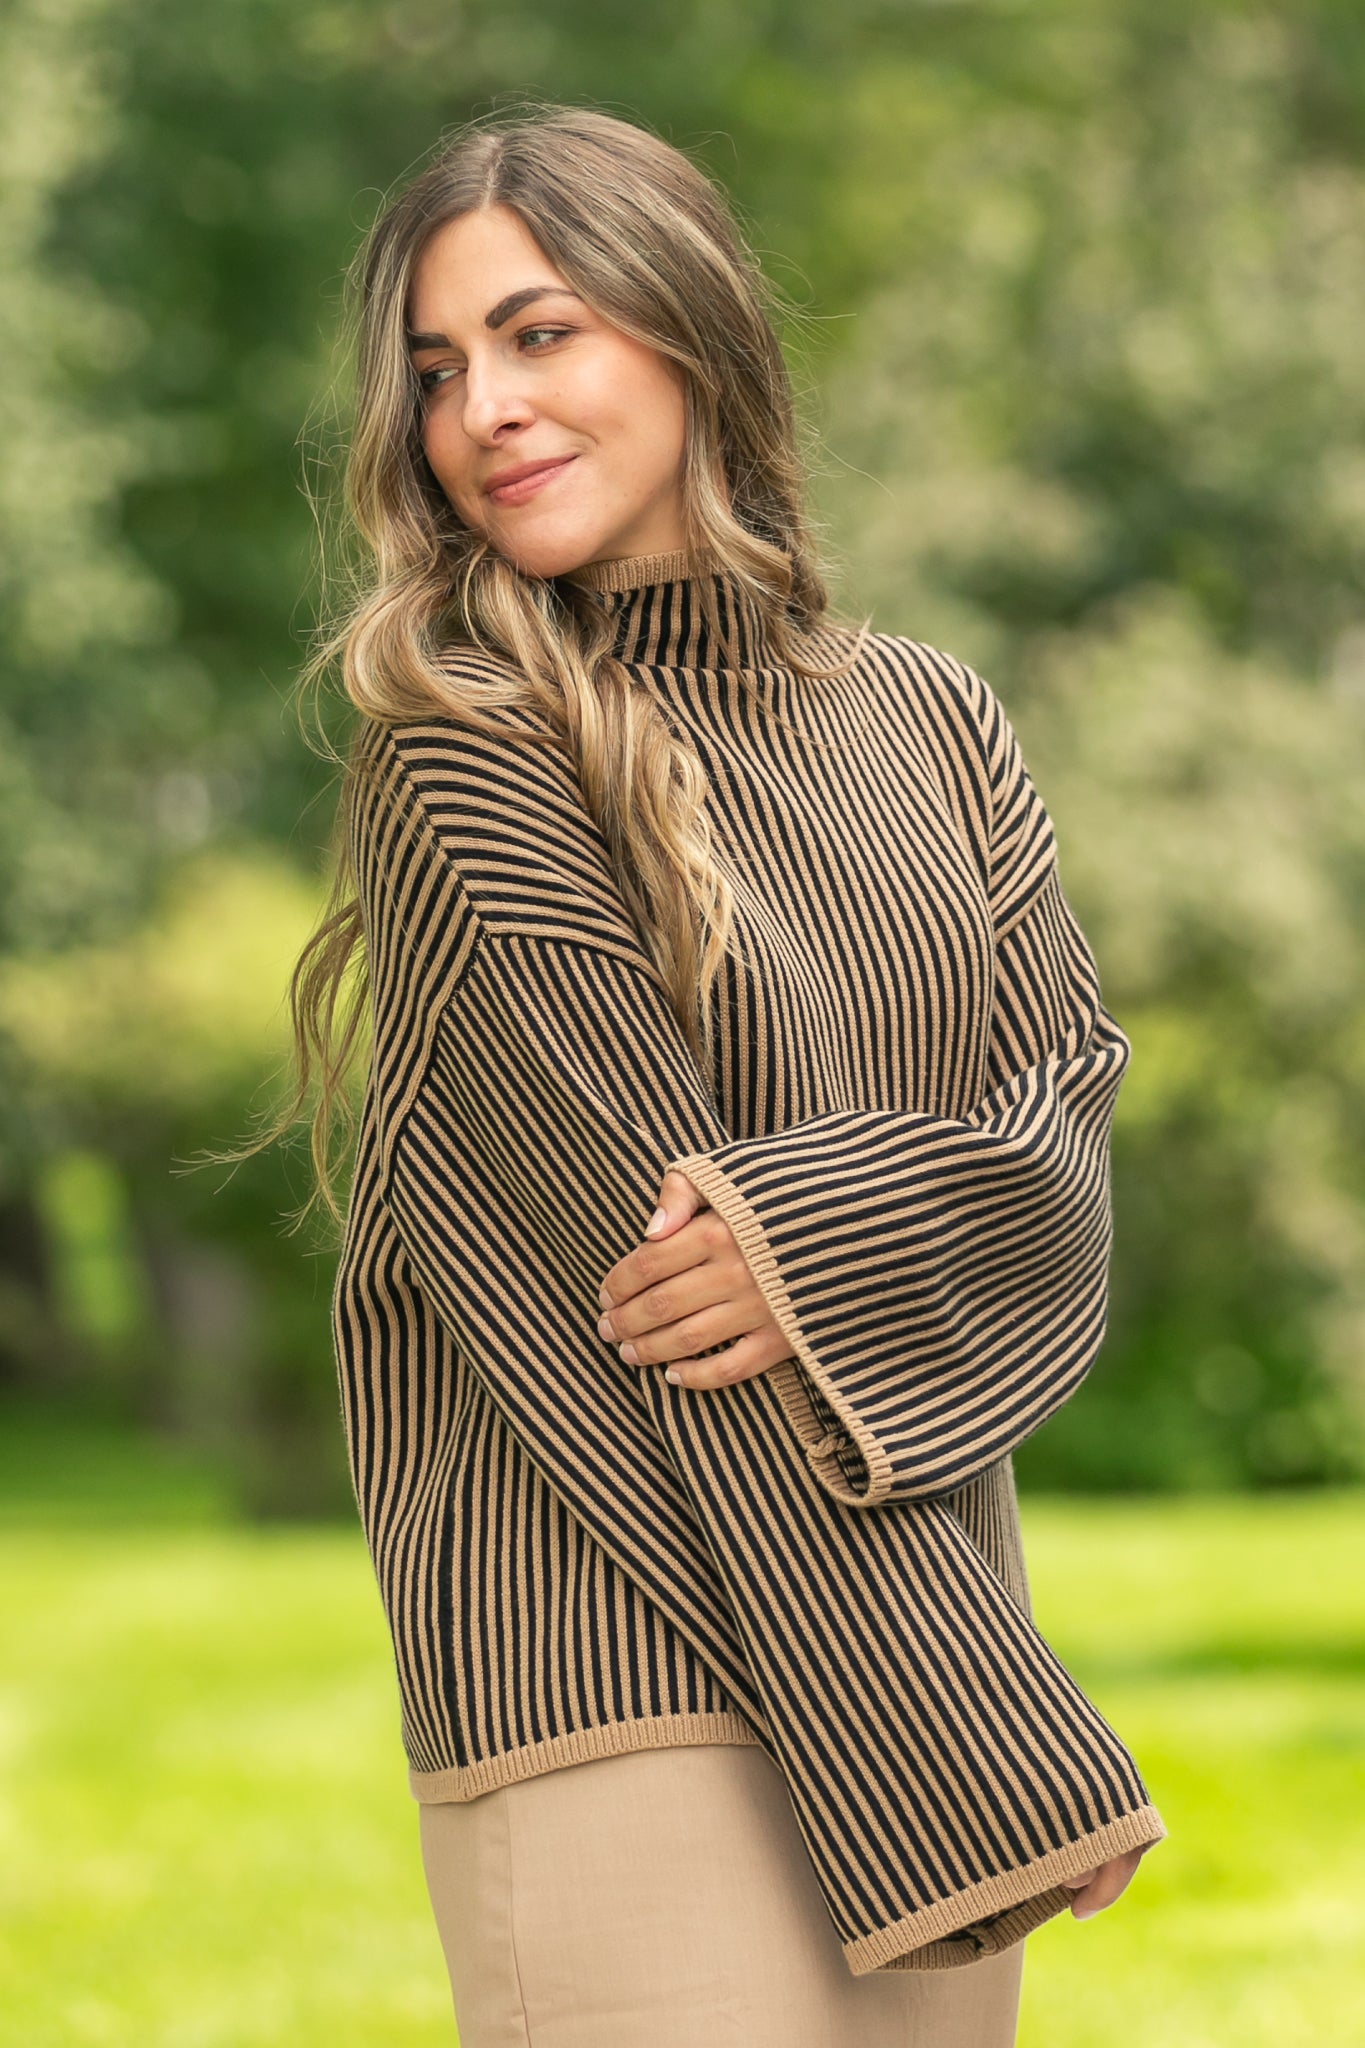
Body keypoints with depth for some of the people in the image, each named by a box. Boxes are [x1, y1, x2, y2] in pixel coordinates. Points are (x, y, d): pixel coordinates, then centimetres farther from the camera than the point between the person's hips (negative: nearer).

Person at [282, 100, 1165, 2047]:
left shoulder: (930, 720, 11)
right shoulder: (460, 754, -6)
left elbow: (1070, 1115, 4)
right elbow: (625, 1216, -12)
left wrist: (839, 1231, -20)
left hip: (919, 1621, 5)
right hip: (615, 1664, -5)